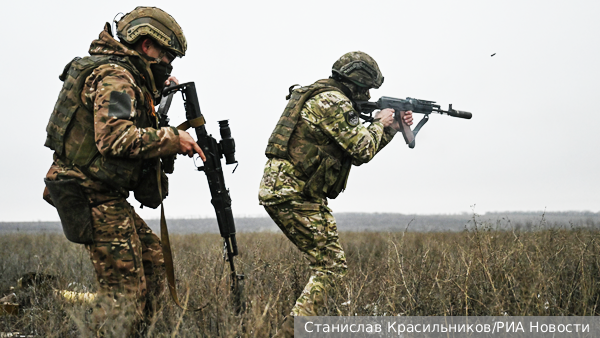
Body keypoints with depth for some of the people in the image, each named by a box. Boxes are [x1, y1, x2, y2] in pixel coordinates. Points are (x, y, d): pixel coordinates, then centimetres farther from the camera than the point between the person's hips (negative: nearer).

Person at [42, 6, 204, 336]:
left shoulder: (124, 76, 18)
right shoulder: (114, 76, -14)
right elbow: (116, 137, -27)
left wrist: (155, 91, 18)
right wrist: (172, 139, -20)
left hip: (104, 197, 10)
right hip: (93, 196, -10)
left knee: (153, 258, 16)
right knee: (124, 288, -9)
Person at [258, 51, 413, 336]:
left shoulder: (323, 97, 22)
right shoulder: (333, 102, -12)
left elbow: (355, 152, 27)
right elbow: (362, 150, -12)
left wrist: (393, 128, 26)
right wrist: (379, 123, 5)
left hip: (277, 190, 10)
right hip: (294, 194, -10)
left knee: (324, 260, 18)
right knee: (331, 265, -8)